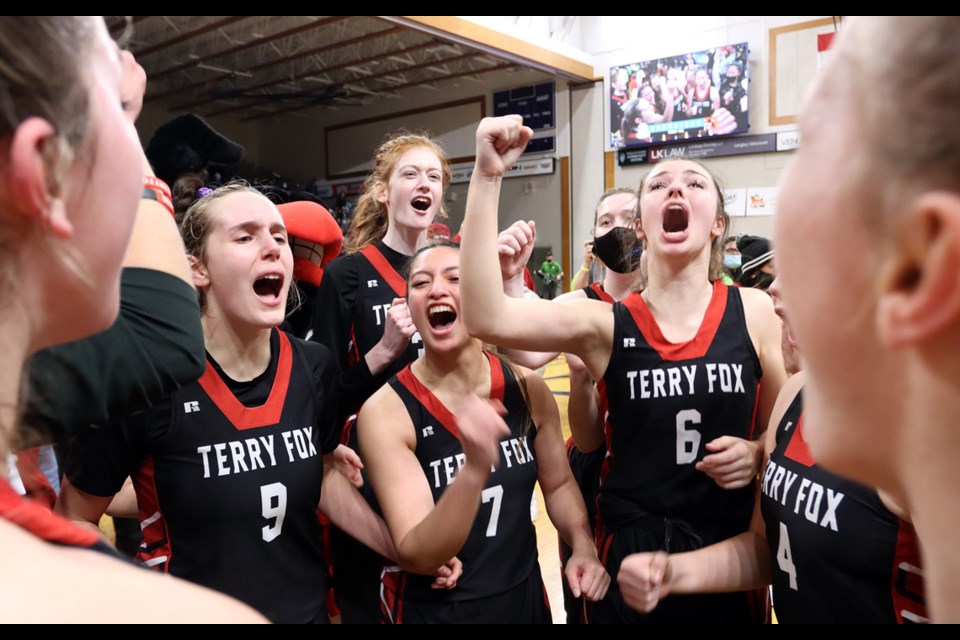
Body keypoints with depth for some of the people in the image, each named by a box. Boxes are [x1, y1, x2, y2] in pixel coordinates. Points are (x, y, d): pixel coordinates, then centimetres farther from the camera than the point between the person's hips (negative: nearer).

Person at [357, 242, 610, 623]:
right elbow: (416, 556, -25)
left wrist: (583, 547, -11)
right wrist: (476, 468, -39)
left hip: (524, 599, 4)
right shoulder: (386, 412, -20)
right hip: (430, 610, -3)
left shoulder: (528, 390, -10)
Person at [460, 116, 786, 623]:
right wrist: (487, 177, -28)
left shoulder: (754, 312, -4)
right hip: (630, 553, -1)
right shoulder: (604, 324, -8)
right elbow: (486, 318, -25)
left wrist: (757, 454, -15)